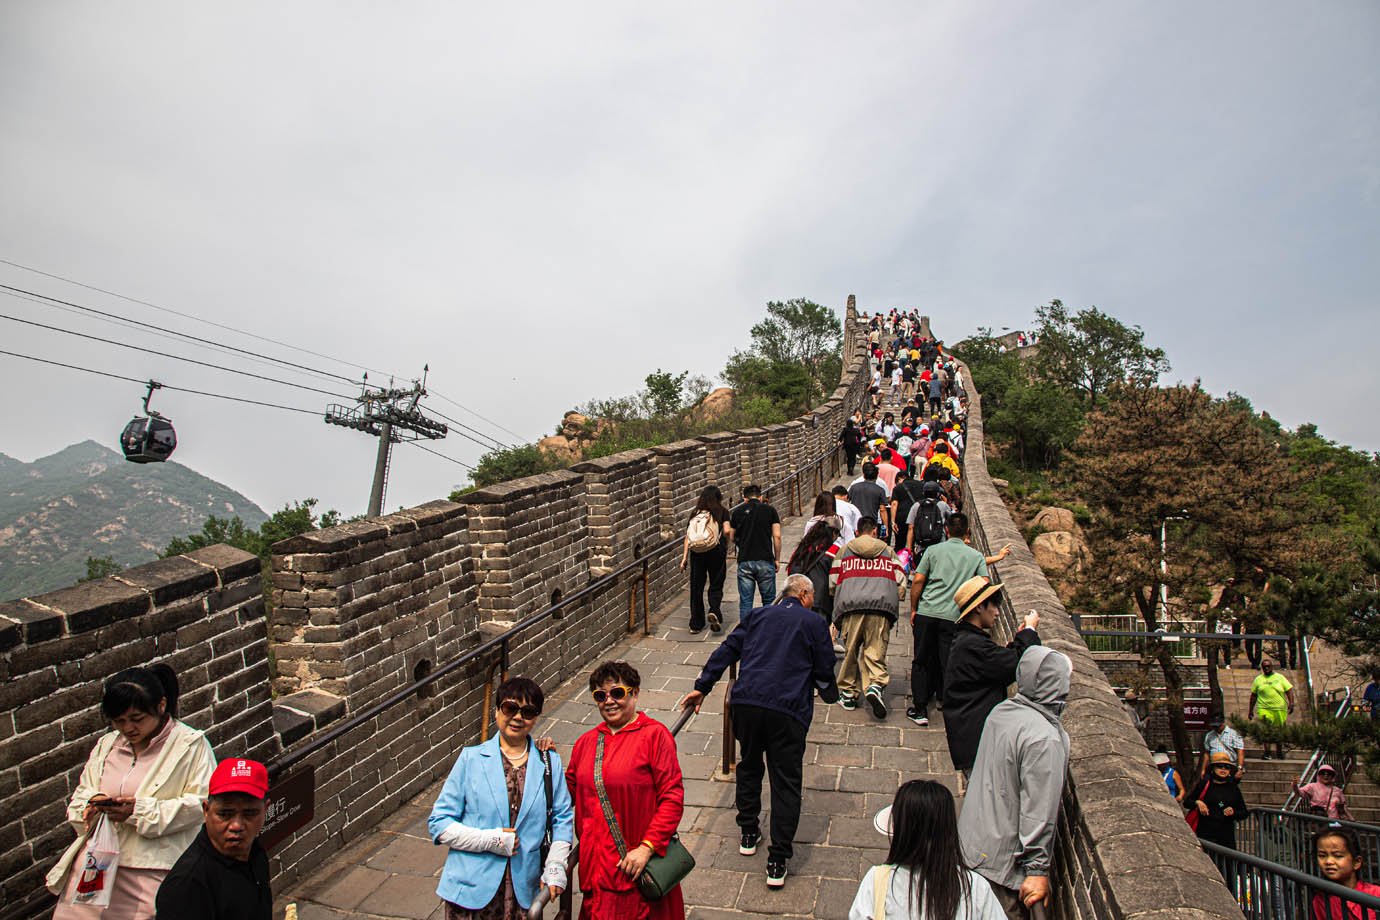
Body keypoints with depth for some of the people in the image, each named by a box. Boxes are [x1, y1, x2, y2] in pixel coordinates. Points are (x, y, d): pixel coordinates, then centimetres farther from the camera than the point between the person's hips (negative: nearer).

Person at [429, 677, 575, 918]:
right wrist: (491, 840, -14)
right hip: (472, 891, -1)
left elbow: (563, 818, 7)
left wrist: (555, 867, -7)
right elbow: (438, 823, -4)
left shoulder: (550, 763, 2)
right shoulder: (471, 758, -4)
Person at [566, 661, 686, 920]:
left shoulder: (654, 734, -9)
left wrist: (647, 848, -17)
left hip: (639, 862, -5)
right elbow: (569, 790, 18)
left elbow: (673, 797, -13)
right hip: (595, 864, 5)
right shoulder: (586, 742, 10)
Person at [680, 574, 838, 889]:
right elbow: (824, 670, 10)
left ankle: (748, 834, 34)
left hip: (746, 702, 3)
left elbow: (727, 649, 11)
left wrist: (702, 686, 12)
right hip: (787, 710, -3)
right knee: (786, 782, 5)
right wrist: (830, 695, 32)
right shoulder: (814, 623, 9)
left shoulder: (758, 615, 17)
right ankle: (778, 861, 5)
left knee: (749, 768, 24)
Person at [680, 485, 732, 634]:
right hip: (716, 551, -2)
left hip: (696, 552, 2)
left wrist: (684, 557, 6)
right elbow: (727, 531, -10)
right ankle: (714, 611, -17)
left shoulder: (695, 513, 10)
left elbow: (688, 536, 5)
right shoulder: (722, 511, 3)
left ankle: (696, 624, 14)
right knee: (716, 586, 10)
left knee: (696, 588, 10)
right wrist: (726, 543, 9)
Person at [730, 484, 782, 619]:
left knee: (745, 601, 6)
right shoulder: (770, 510, 3)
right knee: (769, 600, 11)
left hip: (744, 561, 1)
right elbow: (777, 536, -3)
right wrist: (777, 559, 6)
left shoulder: (738, 511, 6)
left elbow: (731, 537, 10)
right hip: (765, 561, -1)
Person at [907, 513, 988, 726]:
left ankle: (920, 709, 12)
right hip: (954, 617, 0)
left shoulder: (933, 550, 3)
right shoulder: (976, 556, 5)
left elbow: (917, 581, -3)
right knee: (949, 664, 9)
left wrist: (913, 609, 7)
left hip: (927, 613, 0)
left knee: (922, 661, 10)